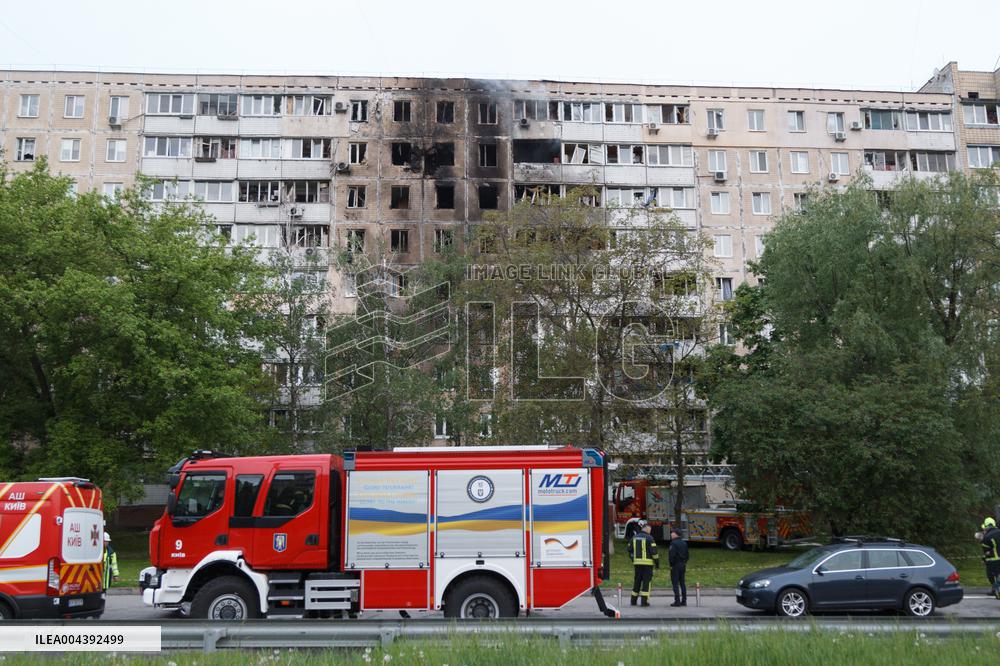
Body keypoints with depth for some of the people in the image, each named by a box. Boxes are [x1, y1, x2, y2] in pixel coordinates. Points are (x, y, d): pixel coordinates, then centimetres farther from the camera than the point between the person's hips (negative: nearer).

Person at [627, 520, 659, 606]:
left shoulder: (634, 537, 10)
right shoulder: (649, 538, -8)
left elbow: (630, 550, 13)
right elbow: (653, 552, -11)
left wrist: (633, 560, 21)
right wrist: (657, 562, -3)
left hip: (637, 563, 5)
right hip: (647, 563, -5)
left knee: (637, 581, 12)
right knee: (646, 581, -1)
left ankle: (633, 600, 16)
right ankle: (644, 601, -5)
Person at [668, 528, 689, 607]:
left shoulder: (674, 543, -15)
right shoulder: (684, 543, 12)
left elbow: (672, 556, -20)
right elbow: (687, 555, 16)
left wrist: (671, 565, -11)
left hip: (676, 565, -8)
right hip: (683, 565, 8)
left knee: (675, 583, -4)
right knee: (682, 583, 12)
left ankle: (677, 601, -7)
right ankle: (684, 600, 13)